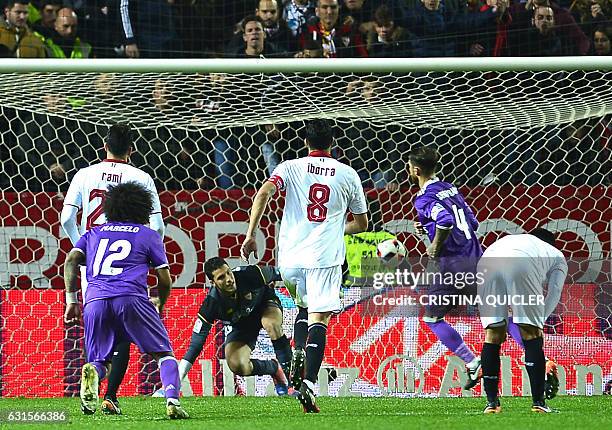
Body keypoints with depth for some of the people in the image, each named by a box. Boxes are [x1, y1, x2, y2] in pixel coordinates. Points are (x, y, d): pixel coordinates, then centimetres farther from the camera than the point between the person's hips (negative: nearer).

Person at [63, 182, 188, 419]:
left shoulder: (94, 233, 27)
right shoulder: (149, 235, 19)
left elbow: (71, 260, 11)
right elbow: (165, 281, 16)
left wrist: (71, 300, 10)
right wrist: (159, 307, 34)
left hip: (94, 301, 2)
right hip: (131, 298, -2)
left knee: (100, 361, 13)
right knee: (164, 353, 6)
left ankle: (91, 372, -24)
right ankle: (172, 400, -19)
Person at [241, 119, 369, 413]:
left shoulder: (290, 168, 7)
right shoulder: (347, 174, 10)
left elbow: (264, 193, -12)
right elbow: (361, 224, 18)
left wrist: (250, 235, -11)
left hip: (290, 258, 2)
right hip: (325, 257, -2)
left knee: (305, 308, 26)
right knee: (318, 319, -8)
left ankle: (297, 369, 14)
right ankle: (308, 382, -26)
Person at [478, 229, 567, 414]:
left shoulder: (509, 239, 47)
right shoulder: (557, 256, 36)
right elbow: (554, 292, 19)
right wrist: (538, 321, 19)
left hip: (486, 264, 3)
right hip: (522, 266, -3)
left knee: (493, 334, 13)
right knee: (532, 334, 8)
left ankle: (492, 403, 12)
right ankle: (538, 402, 5)